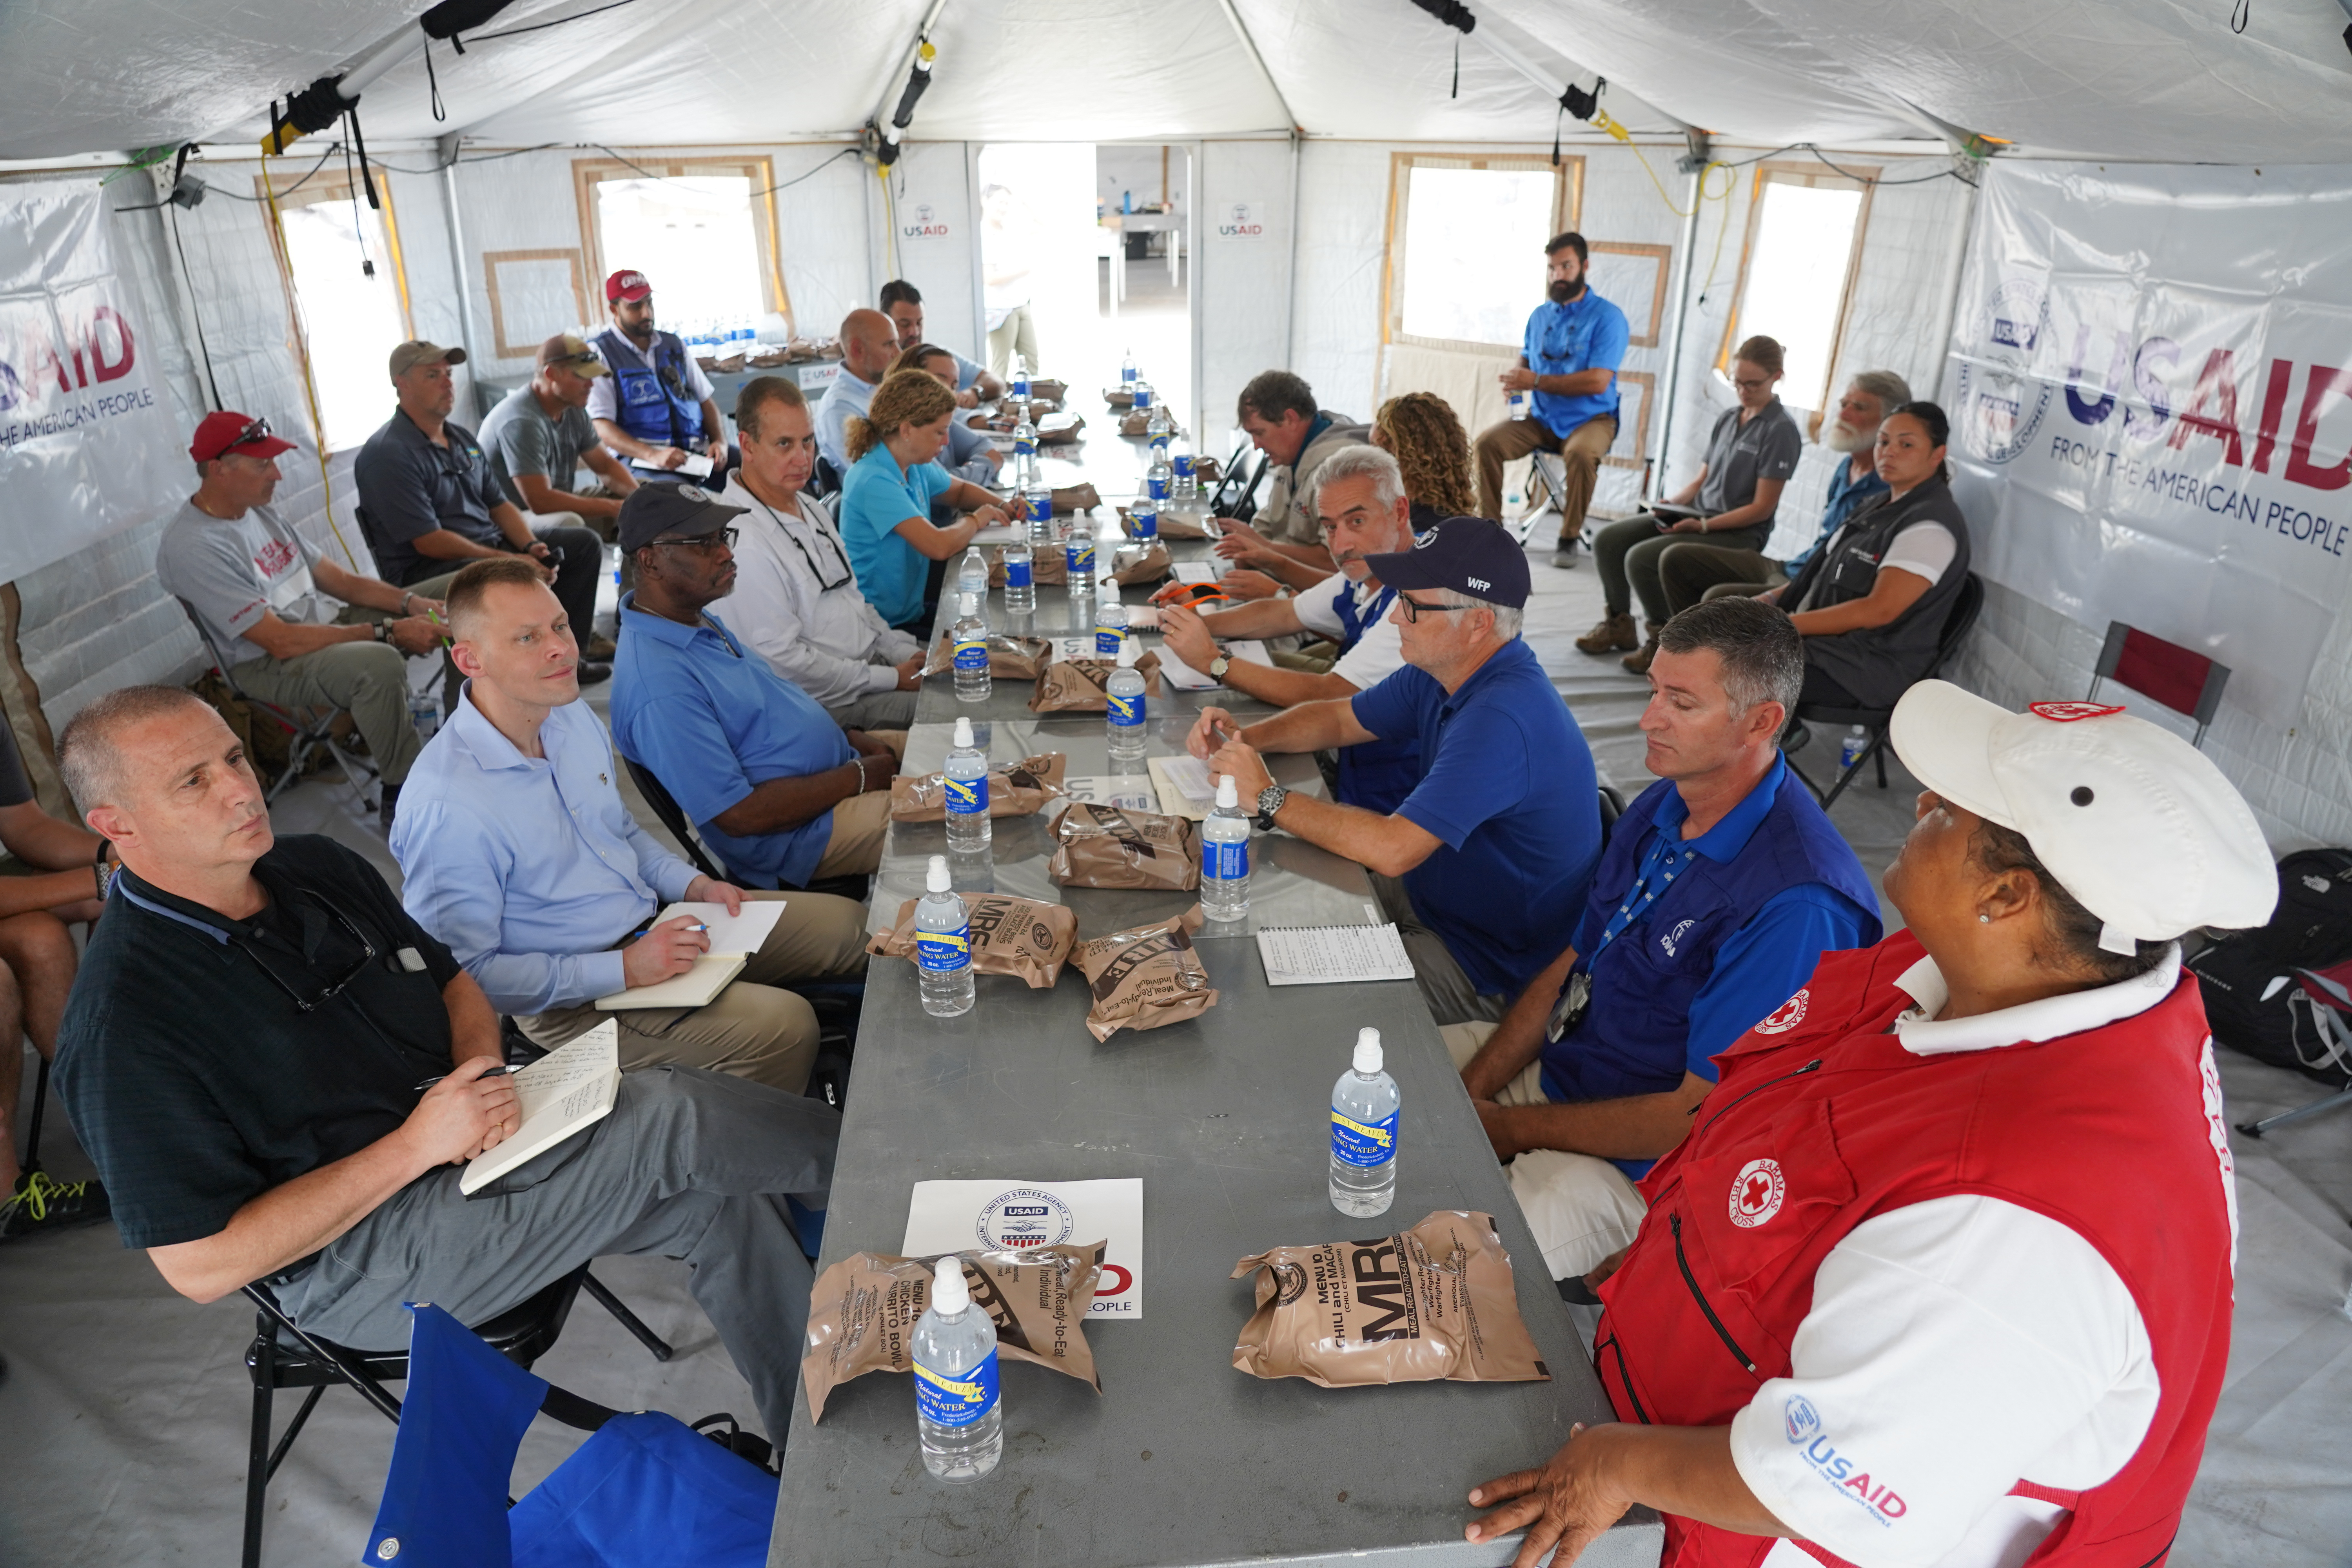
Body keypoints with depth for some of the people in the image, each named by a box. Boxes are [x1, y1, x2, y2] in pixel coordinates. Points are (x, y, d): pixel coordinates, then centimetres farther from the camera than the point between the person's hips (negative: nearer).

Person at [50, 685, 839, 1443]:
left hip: (458, 1145, 7)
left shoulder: (316, 868, 3)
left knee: (716, 1201, -9)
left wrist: (482, 1074, -8)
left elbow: (454, 981, 15)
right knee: (671, 1120, -23)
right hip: (354, 1260, -7)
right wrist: (413, 1147, -23)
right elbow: (203, 1265, -18)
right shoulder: (126, 1021, -19)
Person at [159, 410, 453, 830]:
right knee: (380, 663, -40)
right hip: (270, 663, -9)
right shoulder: (191, 547, -19)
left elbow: (339, 579, 10)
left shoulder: (258, 511, 9)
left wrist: (411, 603, -8)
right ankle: (401, 797, -23)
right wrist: (388, 632, -26)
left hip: (331, 622, 9)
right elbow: (280, 641, -24)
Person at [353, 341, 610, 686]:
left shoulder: (462, 438, 14)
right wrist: (512, 561, -23)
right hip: (425, 570, -9)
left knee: (584, 543, 3)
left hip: (490, 546, 9)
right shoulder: (388, 454, -14)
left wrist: (531, 547, -6)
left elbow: (499, 504, 15)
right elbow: (429, 542, -20)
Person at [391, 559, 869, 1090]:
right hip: (571, 1000, -8)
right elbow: (465, 975, -21)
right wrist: (624, 970, -23)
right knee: (782, 1028, -27)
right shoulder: (445, 811, -26)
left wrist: (692, 885, 1)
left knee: (847, 923, 4)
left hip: (655, 920, 9)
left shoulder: (572, 716, 0)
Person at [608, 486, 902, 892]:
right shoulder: (661, 688, -28)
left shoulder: (696, 617, 4)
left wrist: (853, 739, 4)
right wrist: (860, 777, -19)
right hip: (801, 835, -10)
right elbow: (739, 815, -27)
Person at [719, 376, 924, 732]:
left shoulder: (810, 507, 11)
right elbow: (783, 660, -22)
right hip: (830, 702, -10)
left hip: (874, 660, 10)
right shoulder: (742, 542, -22)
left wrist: (906, 654, 6)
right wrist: (890, 679, -17)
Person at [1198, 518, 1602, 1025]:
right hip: (1429, 893, 9)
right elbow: (1338, 718, 12)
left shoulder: (1501, 718, -33)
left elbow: (1392, 850, -37)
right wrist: (1245, 737, -7)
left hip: (1488, 968, -9)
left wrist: (1269, 798, -27)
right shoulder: (1445, 671, -2)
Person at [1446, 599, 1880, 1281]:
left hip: (1641, 1165, -8)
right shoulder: (1661, 808, 0)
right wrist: (1468, 1095, -4)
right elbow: (1573, 964, 7)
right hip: (1559, 1064, 8)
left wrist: (1509, 1128, -18)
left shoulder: (1795, 904, -28)